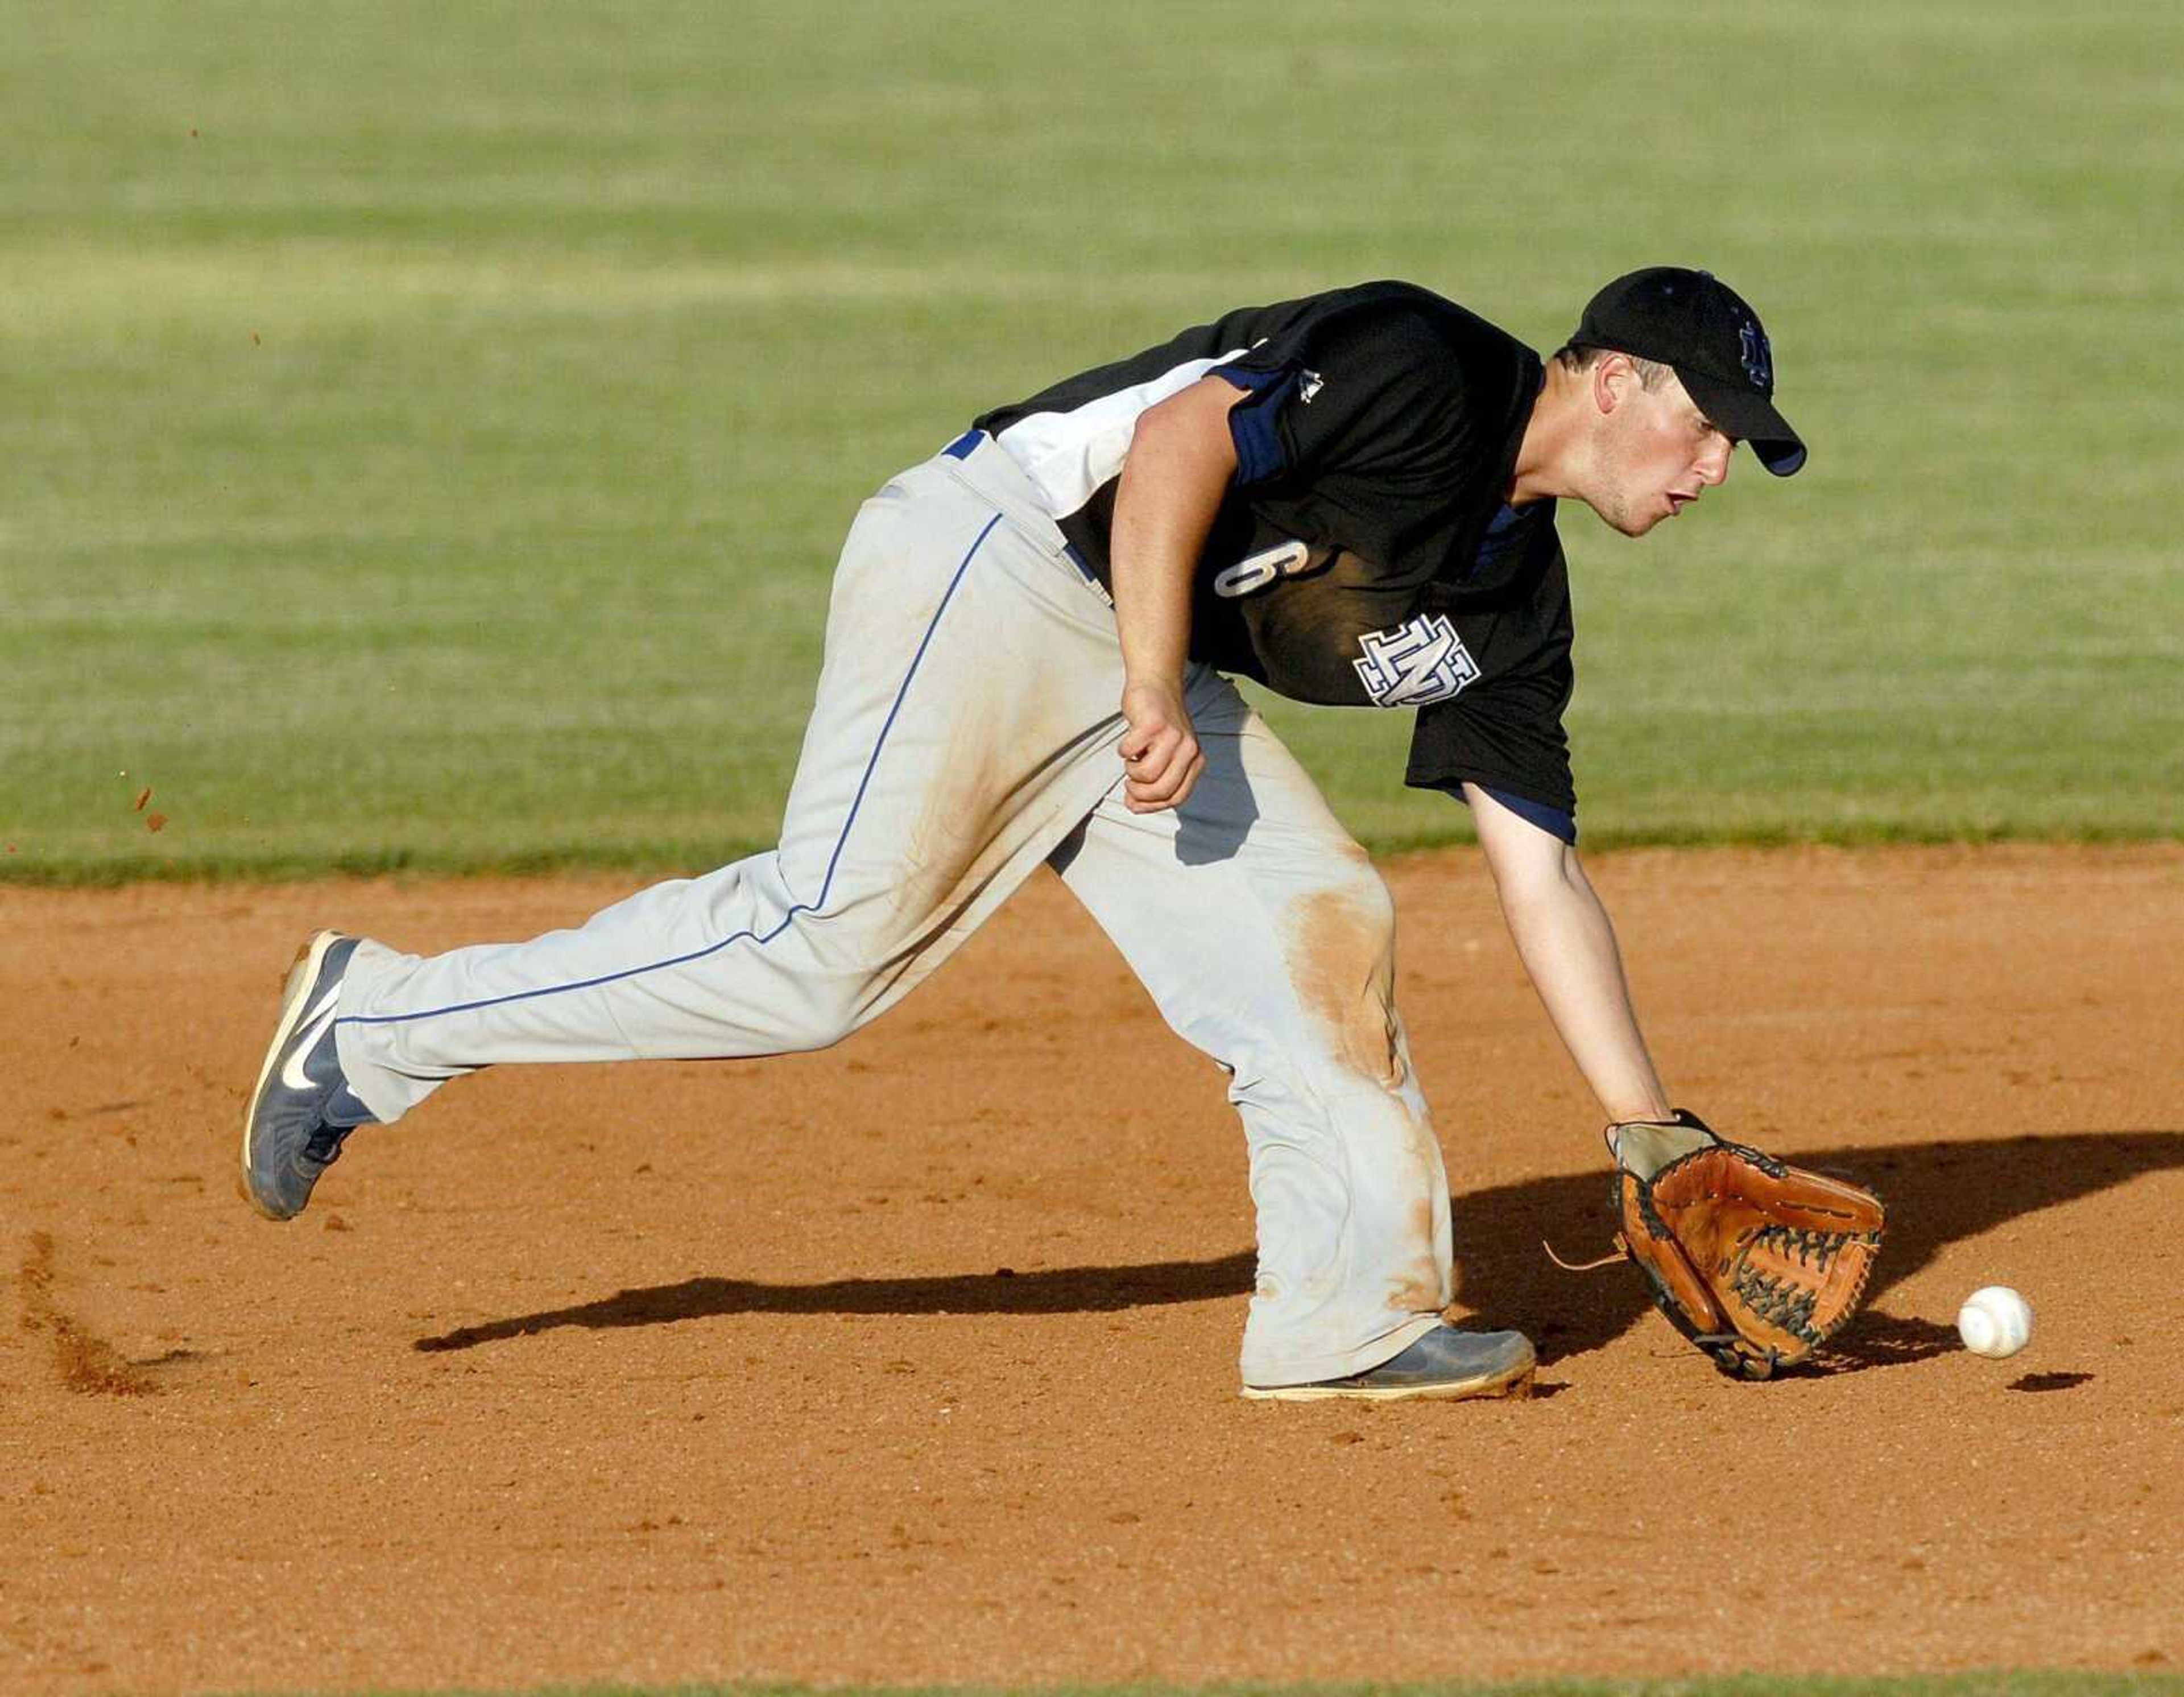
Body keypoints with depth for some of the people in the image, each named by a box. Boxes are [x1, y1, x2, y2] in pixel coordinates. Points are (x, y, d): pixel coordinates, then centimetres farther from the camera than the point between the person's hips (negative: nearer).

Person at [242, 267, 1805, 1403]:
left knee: (1321, 927, -3)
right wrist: (1158, 704, -27)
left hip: (1152, 671, 10)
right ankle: (380, 1025, -8)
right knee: (835, 939, -16)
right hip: (998, 567, -10)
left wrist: (1651, 1133, 12)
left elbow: (1543, 874, 16)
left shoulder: (1511, 599, 14)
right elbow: (1177, 443, -21)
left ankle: (1351, 1317, -3)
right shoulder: (1423, 374, -12)